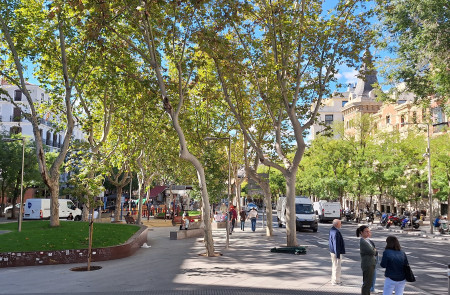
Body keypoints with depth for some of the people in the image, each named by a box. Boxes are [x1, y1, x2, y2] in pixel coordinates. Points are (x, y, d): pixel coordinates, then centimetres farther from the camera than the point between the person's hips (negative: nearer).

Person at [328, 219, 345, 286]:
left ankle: (334, 280, 31)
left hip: (332, 251, 10)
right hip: (336, 252, -10)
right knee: (337, 266, 1)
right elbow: (336, 244, -24)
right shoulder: (336, 232, -25)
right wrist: (337, 254, -21)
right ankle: (335, 281, 11)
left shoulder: (332, 230, 6)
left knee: (334, 266, 20)